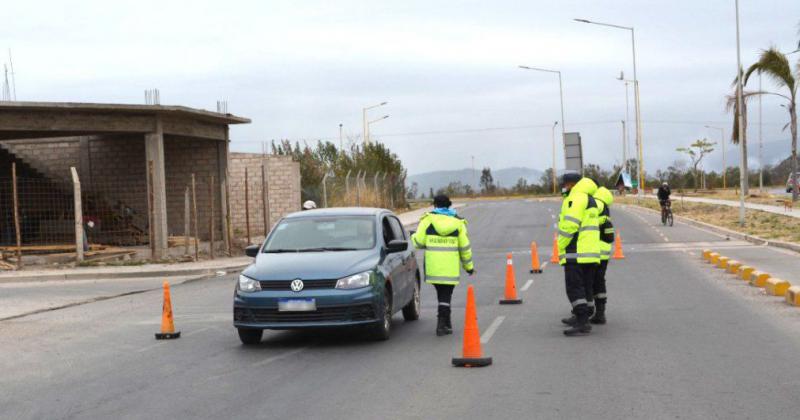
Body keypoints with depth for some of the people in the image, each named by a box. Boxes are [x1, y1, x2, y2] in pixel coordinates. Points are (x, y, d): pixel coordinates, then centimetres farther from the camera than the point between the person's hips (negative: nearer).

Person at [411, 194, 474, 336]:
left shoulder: (427, 220, -1)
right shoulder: (458, 222, 5)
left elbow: (419, 242, -4)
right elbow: (465, 247, 5)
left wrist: (413, 236, 19)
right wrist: (469, 266, 16)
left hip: (433, 267, 0)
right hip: (451, 268, 0)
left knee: (441, 292, 17)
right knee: (446, 295, 3)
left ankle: (446, 322, 23)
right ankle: (442, 324, -7)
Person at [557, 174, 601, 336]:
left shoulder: (576, 198, -10)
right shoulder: (590, 199, 22)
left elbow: (570, 225, -19)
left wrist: (560, 247, -10)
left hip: (576, 253, -10)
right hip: (591, 252, 10)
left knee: (574, 287, -11)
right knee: (586, 287, 16)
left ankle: (582, 323, -17)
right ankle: (583, 318, 25)